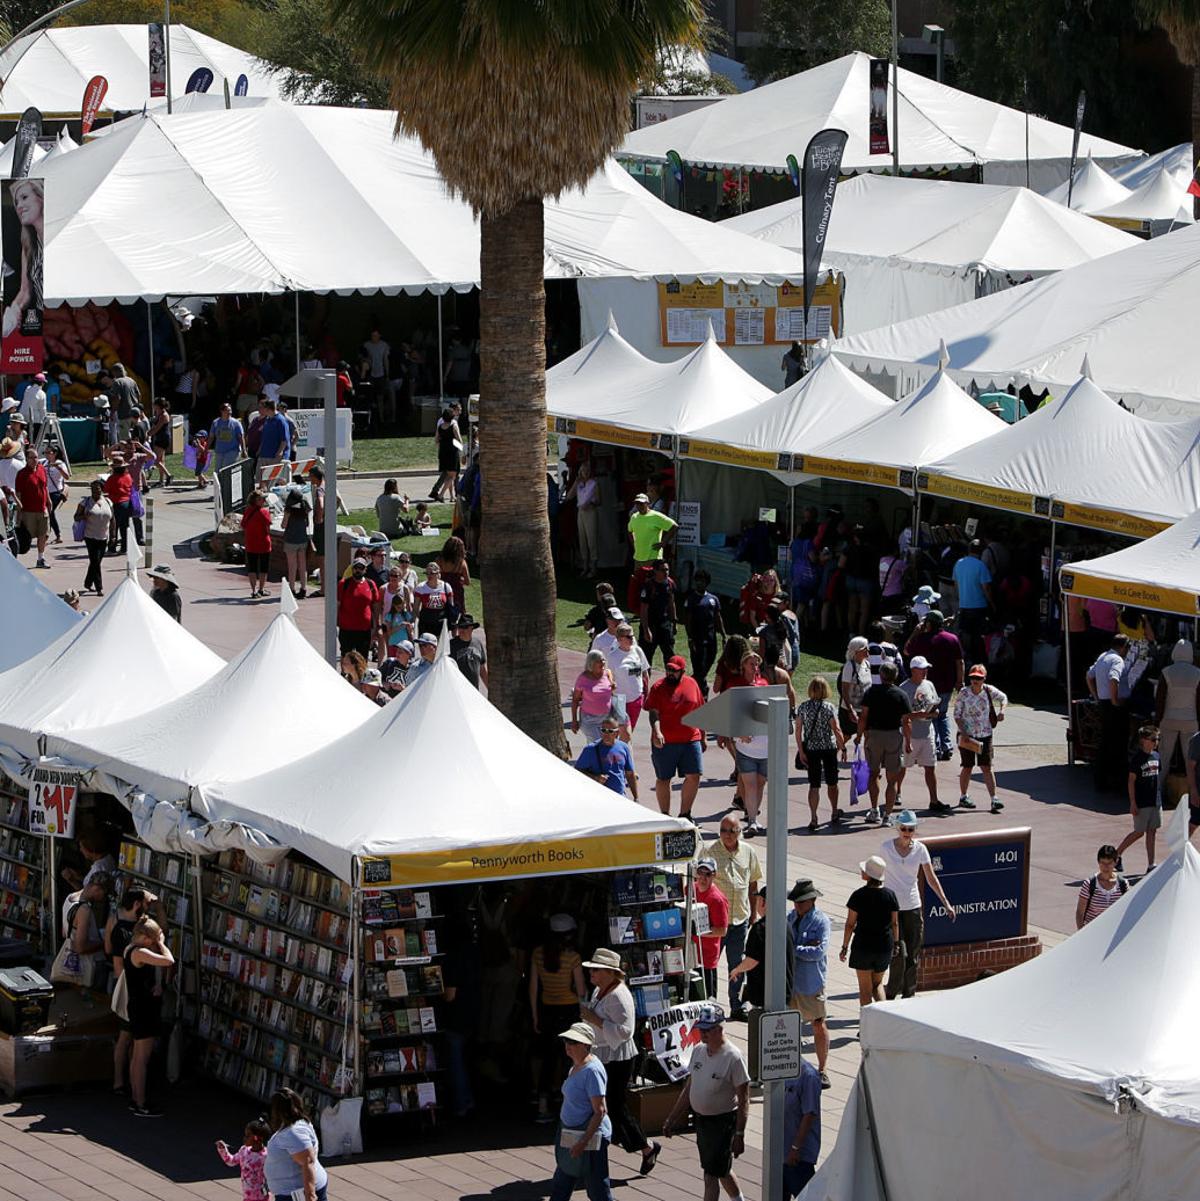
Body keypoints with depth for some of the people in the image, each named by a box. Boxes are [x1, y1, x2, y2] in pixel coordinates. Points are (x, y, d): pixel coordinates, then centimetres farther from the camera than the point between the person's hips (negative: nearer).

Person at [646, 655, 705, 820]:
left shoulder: (691, 684, 8)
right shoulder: (658, 688, -3)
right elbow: (653, 713, -11)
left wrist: (702, 737, 15)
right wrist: (657, 732, -29)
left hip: (691, 740, 3)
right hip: (665, 742, -3)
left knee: (693, 776, -1)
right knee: (663, 779, 6)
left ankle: (684, 814, 13)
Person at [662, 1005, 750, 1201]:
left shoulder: (734, 1058, -19)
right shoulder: (698, 1051, 3)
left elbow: (743, 1100, -17)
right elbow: (689, 1088, 14)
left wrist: (739, 1134, -20)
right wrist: (672, 1119, 13)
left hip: (723, 1121, -7)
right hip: (700, 1119, 7)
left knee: (711, 1175, -7)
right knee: (722, 1170, 21)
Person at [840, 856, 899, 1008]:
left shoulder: (859, 896, -14)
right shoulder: (890, 895, -4)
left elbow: (850, 924, -10)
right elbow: (895, 923, 3)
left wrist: (844, 947, 0)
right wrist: (896, 943, 17)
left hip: (863, 945, -3)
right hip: (885, 945, 3)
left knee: (865, 988, 10)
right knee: (877, 983, 20)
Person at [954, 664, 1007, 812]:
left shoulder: (989, 691, -2)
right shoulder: (964, 693, -8)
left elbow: (1003, 697, 17)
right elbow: (957, 715, -6)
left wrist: (1001, 710, -4)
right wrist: (963, 733, -16)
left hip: (985, 735, 1)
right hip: (967, 735, -1)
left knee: (987, 767, -3)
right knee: (967, 767, 8)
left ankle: (994, 799, -5)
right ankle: (963, 797, 24)